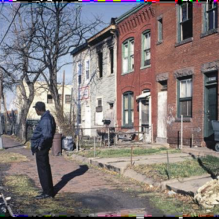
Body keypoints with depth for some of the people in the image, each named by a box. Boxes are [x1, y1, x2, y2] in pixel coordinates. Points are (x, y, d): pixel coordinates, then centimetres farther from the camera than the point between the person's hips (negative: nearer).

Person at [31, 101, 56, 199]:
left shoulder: (45, 119, -22)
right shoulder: (48, 117, 10)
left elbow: (46, 135, -30)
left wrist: (40, 145, -18)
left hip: (41, 148, -10)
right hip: (43, 147, 10)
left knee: (42, 170, -1)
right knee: (46, 169, 17)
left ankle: (47, 192, 7)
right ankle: (49, 191, 27)